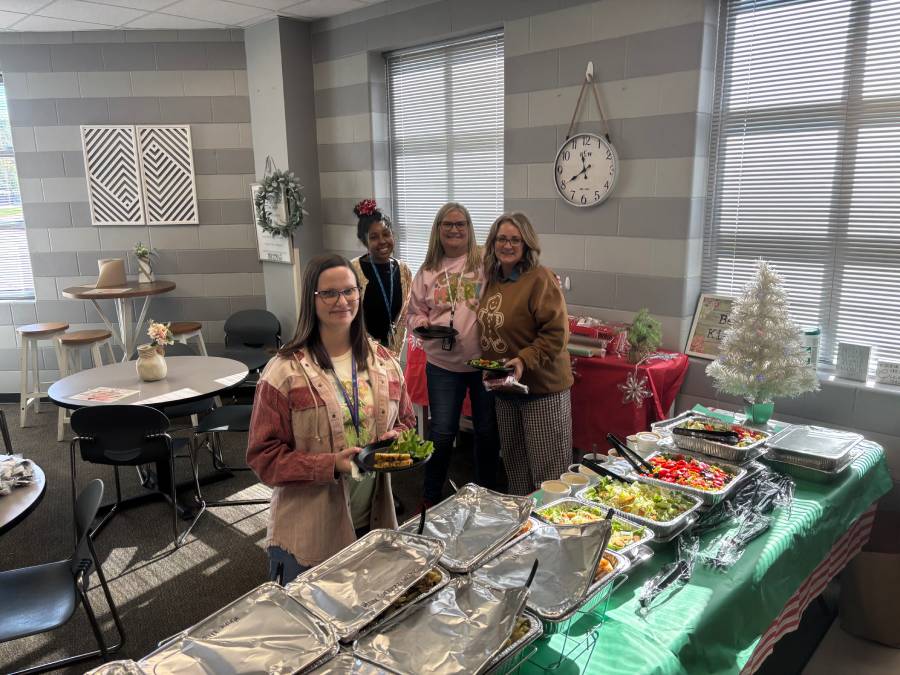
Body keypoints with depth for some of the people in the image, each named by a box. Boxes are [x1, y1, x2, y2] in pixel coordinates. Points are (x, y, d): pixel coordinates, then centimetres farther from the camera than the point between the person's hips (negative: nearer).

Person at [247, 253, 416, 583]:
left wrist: (396, 438, -8)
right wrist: (331, 465, -25)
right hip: (308, 532, -5)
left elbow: (406, 420, 15)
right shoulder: (285, 372, -14)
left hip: (373, 520, 5)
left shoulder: (383, 362, 3)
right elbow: (264, 457, -13)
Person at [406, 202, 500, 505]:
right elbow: (415, 311, 14)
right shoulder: (428, 270, 7)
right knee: (442, 433, 6)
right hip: (443, 364, 1)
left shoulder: (485, 262, -2)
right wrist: (421, 322, -9)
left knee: (487, 431, 11)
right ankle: (431, 499, 25)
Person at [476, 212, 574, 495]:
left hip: (542, 387, -7)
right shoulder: (493, 279, 8)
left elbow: (556, 332, -19)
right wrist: (488, 366, 9)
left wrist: (525, 360, -26)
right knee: (513, 459, 19)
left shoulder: (540, 279, -15)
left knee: (547, 465, 2)